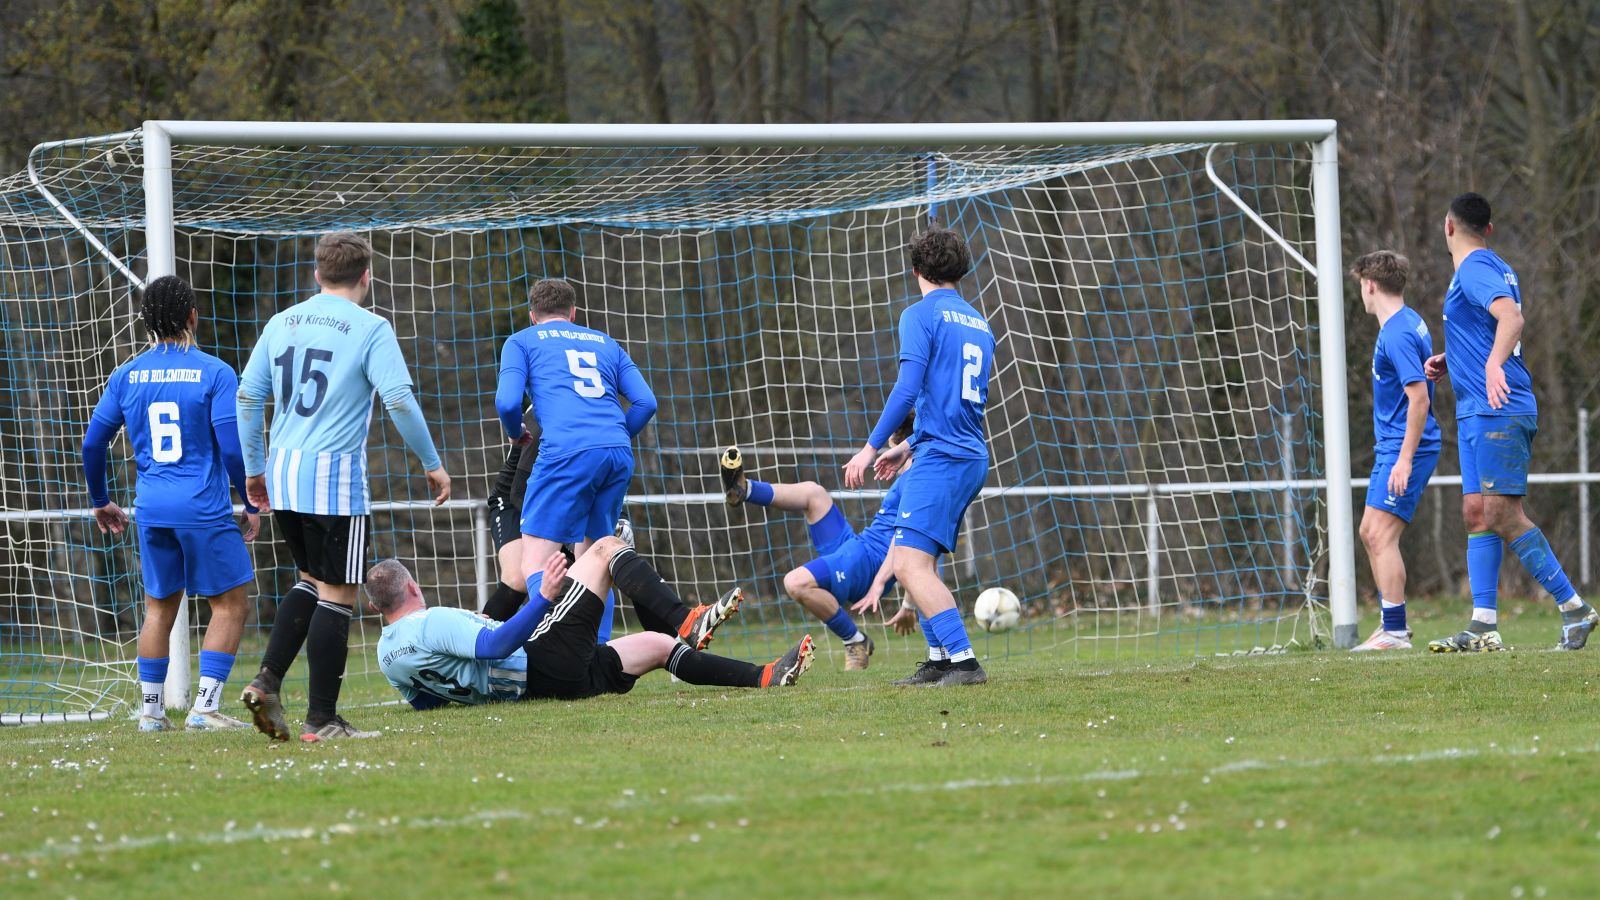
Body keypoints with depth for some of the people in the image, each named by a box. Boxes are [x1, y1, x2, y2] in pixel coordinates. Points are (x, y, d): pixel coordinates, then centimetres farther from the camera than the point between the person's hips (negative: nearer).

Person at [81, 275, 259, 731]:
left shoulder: (127, 375, 6)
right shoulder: (214, 373, -7)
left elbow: (93, 442, 9)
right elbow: (231, 446, -12)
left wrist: (101, 501, 22)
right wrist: (252, 504, -2)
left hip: (151, 508, 5)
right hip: (204, 510, -5)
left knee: (159, 607, 15)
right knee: (230, 605, 5)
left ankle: (150, 710, 14)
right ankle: (205, 707, -4)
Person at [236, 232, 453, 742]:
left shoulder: (281, 324, 11)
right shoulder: (370, 328, -6)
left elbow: (247, 397, 13)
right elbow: (399, 400, -12)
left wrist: (254, 468, 22)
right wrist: (432, 464, -1)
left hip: (281, 474, 6)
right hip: (334, 473, -6)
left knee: (312, 581, 22)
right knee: (337, 595, 0)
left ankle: (267, 681, 6)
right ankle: (321, 719, -1)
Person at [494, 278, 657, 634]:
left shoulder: (522, 342, 17)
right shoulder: (605, 344, 28)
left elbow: (507, 402, 3)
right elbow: (646, 402, 17)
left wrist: (516, 434, 23)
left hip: (567, 453, -4)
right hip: (619, 454, 4)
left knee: (535, 566, -7)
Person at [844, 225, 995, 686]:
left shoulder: (922, 314, -5)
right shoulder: (978, 324, 20)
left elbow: (908, 388, -16)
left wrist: (871, 447, -12)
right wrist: (908, 448, 32)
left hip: (942, 458, -9)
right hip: (973, 458, 9)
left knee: (910, 565, -15)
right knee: (917, 560, 19)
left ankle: (965, 661, -24)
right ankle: (939, 660, 17)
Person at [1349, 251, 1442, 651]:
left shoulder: (1397, 334, -17)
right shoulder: (1409, 323, 14)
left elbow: (1419, 397, -23)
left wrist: (1405, 459, -25)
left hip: (1405, 448, -11)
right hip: (1391, 446, 11)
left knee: (1381, 534, -14)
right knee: (1370, 533, 14)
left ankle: (1396, 632, -15)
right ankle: (1392, 624, 19)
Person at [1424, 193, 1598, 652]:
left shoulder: (1474, 270, -11)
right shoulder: (1496, 269, 19)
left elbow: (1511, 316, -29)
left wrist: (1493, 364, -43)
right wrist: (1450, 362, 23)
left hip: (1497, 413, -10)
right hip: (1478, 414, 10)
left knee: (1504, 516, -12)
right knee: (1477, 514, 6)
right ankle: (1484, 626, 3)